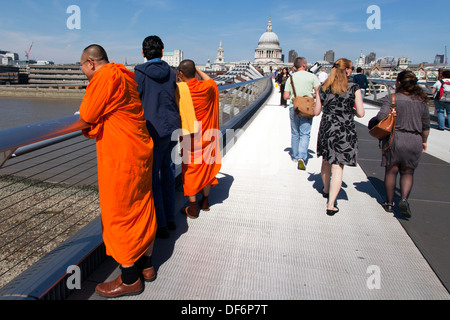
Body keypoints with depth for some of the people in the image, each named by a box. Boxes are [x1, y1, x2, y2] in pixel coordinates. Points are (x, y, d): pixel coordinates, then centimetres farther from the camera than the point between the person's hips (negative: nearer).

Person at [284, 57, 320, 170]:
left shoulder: (291, 78, 3)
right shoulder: (312, 77, -3)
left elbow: (286, 96, 0)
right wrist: (310, 96, 10)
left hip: (293, 108, 3)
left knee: (295, 134, 14)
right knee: (305, 134, -1)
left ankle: (295, 157, 24)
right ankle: (302, 156, -18)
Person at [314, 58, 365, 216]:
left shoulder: (323, 88, 2)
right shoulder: (354, 88, -7)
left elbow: (316, 111, 6)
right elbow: (361, 113, -6)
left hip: (326, 128, 4)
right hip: (345, 130, -3)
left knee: (326, 160, 23)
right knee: (338, 167, -1)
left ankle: (326, 189, 45)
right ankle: (331, 205, -2)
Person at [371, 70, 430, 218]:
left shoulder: (391, 98, -7)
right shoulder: (421, 101, 6)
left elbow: (382, 117, -19)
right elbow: (426, 125, 11)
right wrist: (423, 141, 24)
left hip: (394, 139, -3)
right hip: (414, 141, 3)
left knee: (391, 171, 10)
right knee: (407, 172, 15)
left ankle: (389, 203, 19)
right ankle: (404, 199, -5)